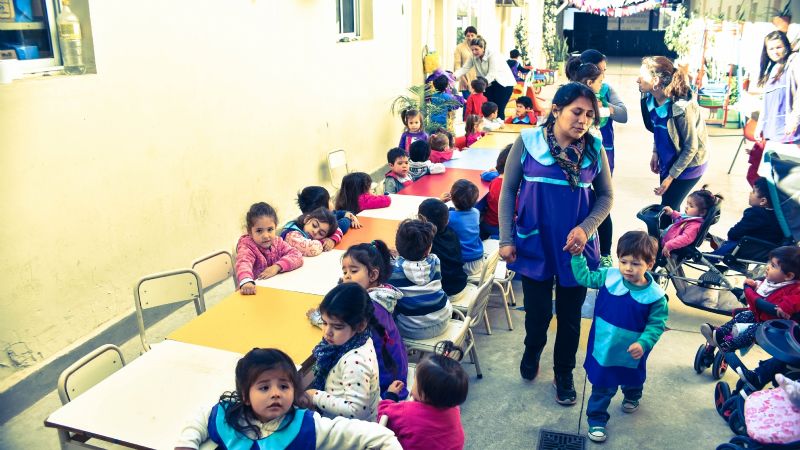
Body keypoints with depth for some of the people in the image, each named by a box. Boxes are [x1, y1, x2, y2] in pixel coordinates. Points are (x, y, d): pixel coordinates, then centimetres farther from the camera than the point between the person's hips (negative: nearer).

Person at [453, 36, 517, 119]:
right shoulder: (474, 57, -4)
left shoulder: (493, 55, -23)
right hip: (490, 84, 6)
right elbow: (464, 68, -12)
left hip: (504, 83, -6)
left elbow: (491, 75, -31)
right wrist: (453, 76, -31)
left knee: (499, 110, -10)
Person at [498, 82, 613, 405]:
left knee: (570, 317, 14)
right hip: (535, 246, -1)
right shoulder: (528, 142, -10)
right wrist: (506, 239, -6)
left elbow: (605, 196, 3)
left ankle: (564, 373, 38)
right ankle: (532, 351, 46)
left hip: (575, 248, 1)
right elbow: (508, 191, -4)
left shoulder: (594, 149, -5)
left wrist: (585, 229, -13)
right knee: (538, 313, 11)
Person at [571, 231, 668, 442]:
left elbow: (656, 325, -14)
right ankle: (596, 419, 28)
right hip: (604, 349, -1)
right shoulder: (609, 276, -16)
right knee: (602, 387, 9)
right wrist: (577, 255, -11)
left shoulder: (655, 295, -20)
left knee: (633, 380, 31)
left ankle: (632, 397, 64)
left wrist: (643, 344, -27)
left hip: (632, 353, 1)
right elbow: (584, 277, -3)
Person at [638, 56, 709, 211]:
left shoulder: (681, 107, -32)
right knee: (668, 207, 16)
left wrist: (671, 177, -19)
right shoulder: (652, 98, -11)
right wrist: (655, 152, 1)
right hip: (668, 160, 7)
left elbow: (691, 148, -22)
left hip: (688, 163, -7)